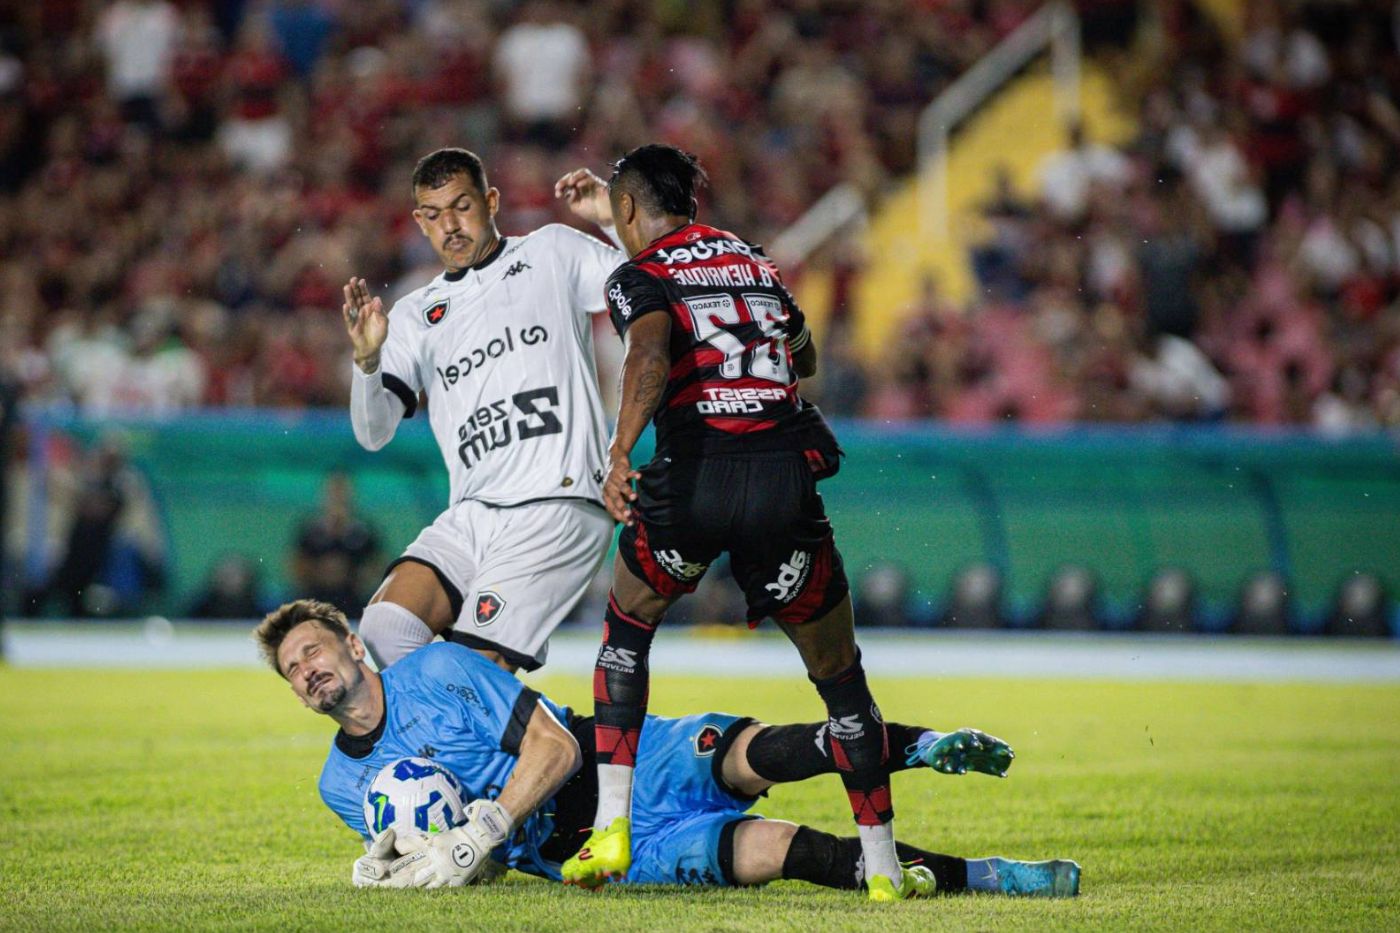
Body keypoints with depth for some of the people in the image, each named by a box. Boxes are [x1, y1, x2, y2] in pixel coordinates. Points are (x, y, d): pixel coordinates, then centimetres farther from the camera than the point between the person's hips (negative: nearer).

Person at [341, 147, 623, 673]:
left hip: (558, 507, -5)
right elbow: (374, 432, 7)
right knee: (384, 626, -15)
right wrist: (367, 359, -12)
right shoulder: (416, 314, 17)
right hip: (471, 515, 5)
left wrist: (613, 219, -10)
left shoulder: (553, 253, 9)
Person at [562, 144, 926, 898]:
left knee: (626, 629, 24)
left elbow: (650, 358, -18)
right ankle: (883, 867, 16)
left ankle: (610, 830, 14)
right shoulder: (753, 261, 20)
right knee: (839, 673, 14)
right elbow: (804, 359, 37)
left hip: (694, 477, -3)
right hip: (786, 476, 3)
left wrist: (619, 454, -25)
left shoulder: (641, 277, 5)